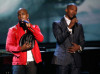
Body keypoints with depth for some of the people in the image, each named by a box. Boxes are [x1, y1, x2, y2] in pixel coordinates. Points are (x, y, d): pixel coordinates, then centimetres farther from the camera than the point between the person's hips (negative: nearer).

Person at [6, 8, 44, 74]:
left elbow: (41, 39, -5)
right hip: (19, 62, -1)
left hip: (32, 62, 2)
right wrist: (20, 48, -16)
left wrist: (30, 27, -15)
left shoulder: (35, 27, 13)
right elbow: (8, 47, 1)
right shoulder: (13, 30, 7)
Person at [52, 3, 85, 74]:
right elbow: (59, 39, -9)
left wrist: (79, 47, -5)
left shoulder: (79, 26, 18)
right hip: (62, 60, -4)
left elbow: (82, 41, 18)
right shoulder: (57, 24, 5)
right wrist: (69, 27, -15)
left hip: (76, 60, 4)